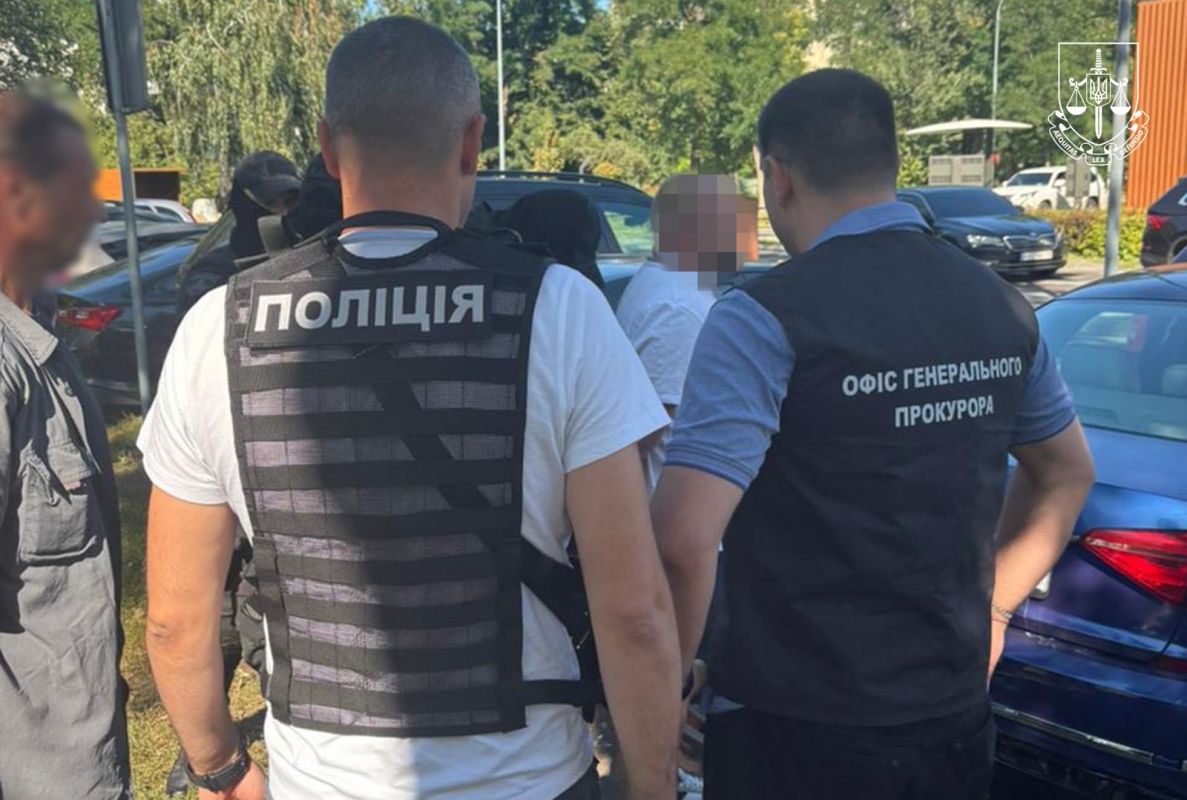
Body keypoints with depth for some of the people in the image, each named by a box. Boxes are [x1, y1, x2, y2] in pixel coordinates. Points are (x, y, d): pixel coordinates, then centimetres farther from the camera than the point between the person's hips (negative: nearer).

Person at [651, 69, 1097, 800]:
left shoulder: (766, 319, -20)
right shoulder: (1000, 306, 1)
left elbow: (684, 541, -27)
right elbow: (1067, 474, 15)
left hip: (798, 728, -5)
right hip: (956, 717, 6)